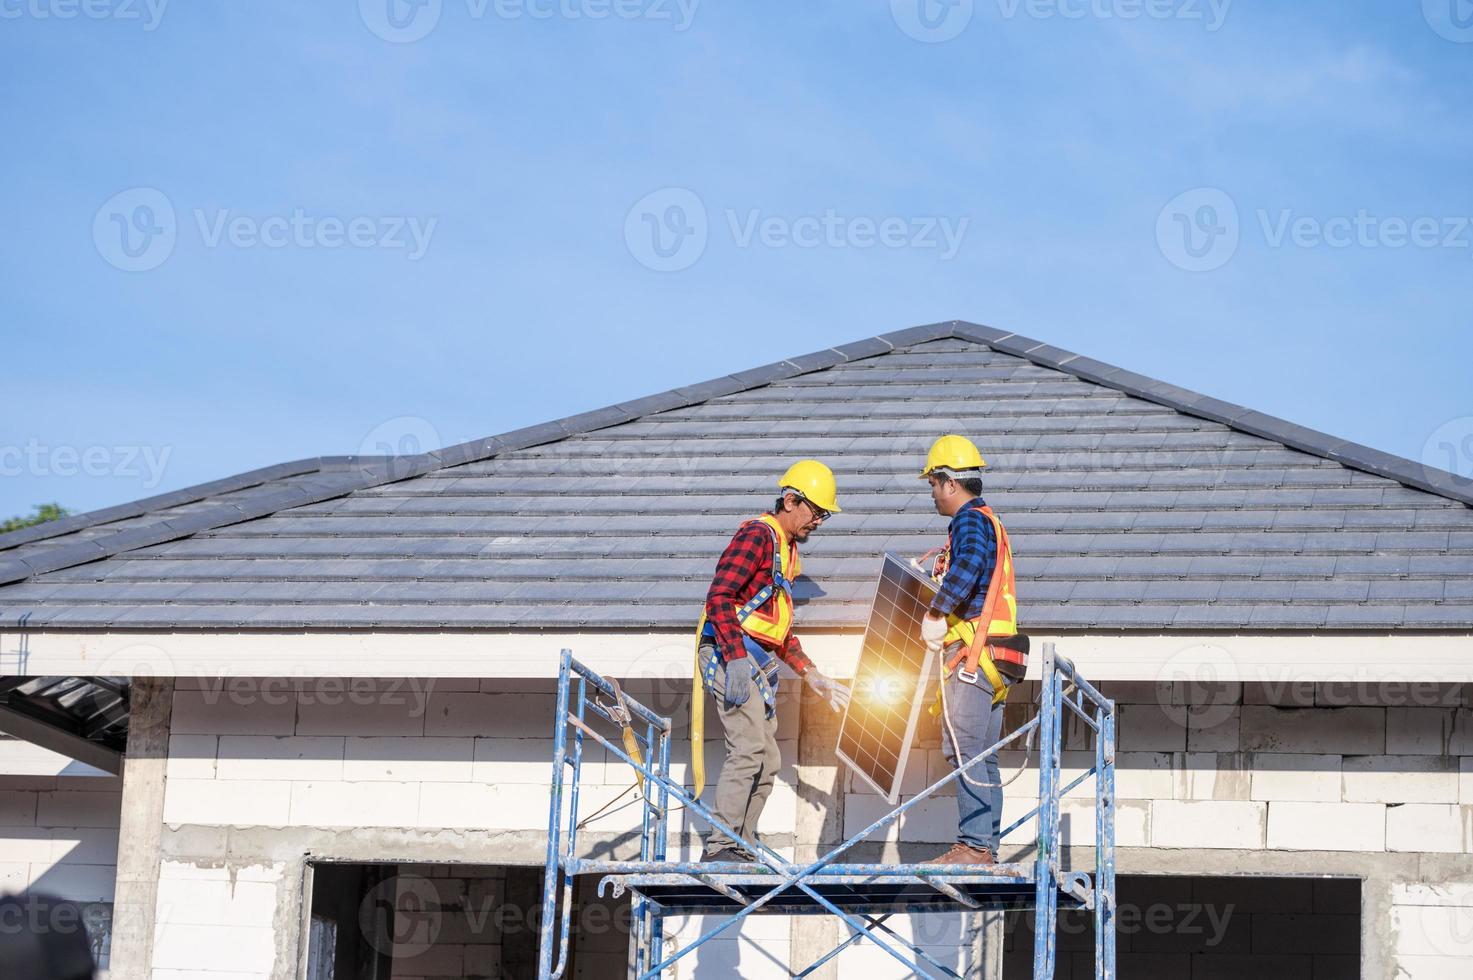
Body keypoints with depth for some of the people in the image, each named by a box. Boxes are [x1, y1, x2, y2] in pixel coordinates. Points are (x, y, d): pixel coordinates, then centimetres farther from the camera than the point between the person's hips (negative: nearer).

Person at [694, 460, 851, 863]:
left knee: (767, 762, 8)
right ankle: (719, 847, -20)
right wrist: (736, 659, -27)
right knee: (749, 747, -19)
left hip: (758, 664, 10)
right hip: (730, 654, -10)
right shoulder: (758, 535, -7)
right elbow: (719, 597, -19)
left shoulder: (787, 550, 23)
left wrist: (813, 676, 24)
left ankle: (739, 848, 10)